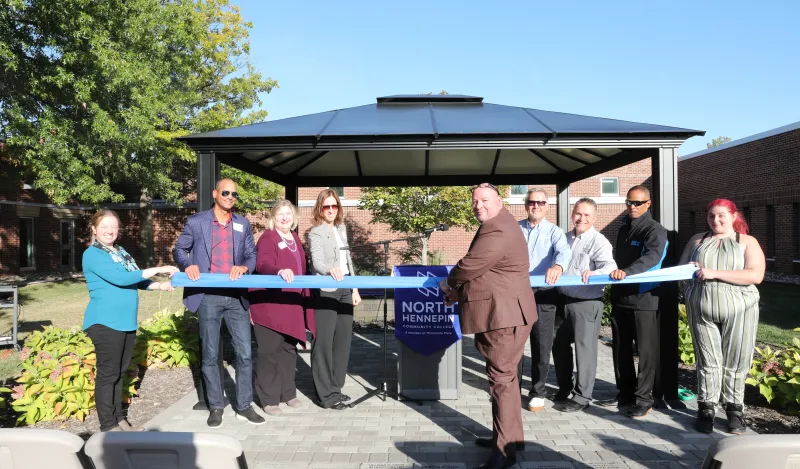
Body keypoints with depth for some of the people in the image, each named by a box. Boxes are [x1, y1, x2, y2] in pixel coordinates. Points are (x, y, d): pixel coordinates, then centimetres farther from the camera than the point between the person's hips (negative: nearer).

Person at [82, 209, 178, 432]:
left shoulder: (120, 252, 13)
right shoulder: (93, 254, -11)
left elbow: (135, 280, 17)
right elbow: (120, 279, -22)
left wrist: (159, 285, 2)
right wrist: (157, 269, -20)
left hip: (126, 321, 8)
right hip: (105, 322, -8)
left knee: (119, 372, 14)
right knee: (107, 374, 0)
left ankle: (119, 419, 24)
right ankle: (108, 426, 9)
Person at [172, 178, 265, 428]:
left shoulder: (243, 224, 11)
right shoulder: (196, 222, 3)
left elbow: (252, 255, 10)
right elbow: (179, 249, 10)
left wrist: (244, 267, -12)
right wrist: (187, 265, -11)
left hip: (237, 297, 2)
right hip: (208, 297, -2)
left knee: (245, 353, 2)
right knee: (210, 355, 6)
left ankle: (244, 406, 15)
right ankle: (215, 407, 19)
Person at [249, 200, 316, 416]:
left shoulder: (295, 240, 16)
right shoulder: (267, 238, -9)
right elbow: (263, 265, -25)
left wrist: (304, 298, 22)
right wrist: (279, 271, -46)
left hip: (292, 305, 8)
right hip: (269, 305, -7)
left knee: (289, 349, 14)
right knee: (270, 352, -1)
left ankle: (288, 393, 27)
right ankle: (269, 399, 10)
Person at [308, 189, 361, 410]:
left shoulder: (341, 229, 15)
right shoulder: (316, 233, -8)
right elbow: (317, 261, -24)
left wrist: (355, 289, 16)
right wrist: (329, 270, -46)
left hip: (344, 291, 8)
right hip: (325, 292, -8)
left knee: (343, 340, 11)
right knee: (324, 343, -4)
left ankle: (335, 388, 22)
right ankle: (326, 394, 4)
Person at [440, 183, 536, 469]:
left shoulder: (498, 231, -20)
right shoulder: (493, 227, 18)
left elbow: (470, 266, -21)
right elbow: (480, 271, 22)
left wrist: (449, 283, 0)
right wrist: (460, 291, 10)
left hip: (504, 315, -11)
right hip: (500, 314, 11)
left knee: (501, 379, -5)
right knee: (503, 376, 19)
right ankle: (508, 435, 32)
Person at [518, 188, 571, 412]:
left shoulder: (554, 231, 1)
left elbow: (564, 251, -19)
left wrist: (558, 266, -41)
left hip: (543, 294, -2)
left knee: (541, 345, 5)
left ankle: (538, 392, 20)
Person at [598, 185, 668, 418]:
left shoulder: (655, 230, -8)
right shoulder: (624, 229, 16)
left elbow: (652, 257, -26)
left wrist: (627, 271, -40)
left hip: (644, 299, -7)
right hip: (620, 297, 7)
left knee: (646, 350, 2)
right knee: (621, 348, 13)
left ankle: (644, 398, 11)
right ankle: (625, 392, 25)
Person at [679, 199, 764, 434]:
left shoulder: (747, 242, 3)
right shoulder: (698, 240, 13)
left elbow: (756, 275, -11)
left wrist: (714, 273, -18)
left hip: (738, 310, -1)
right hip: (702, 309, 2)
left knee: (735, 362, 4)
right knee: (708, 361, 4)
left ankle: (734, 408, 18)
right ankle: (706, 408, 12)